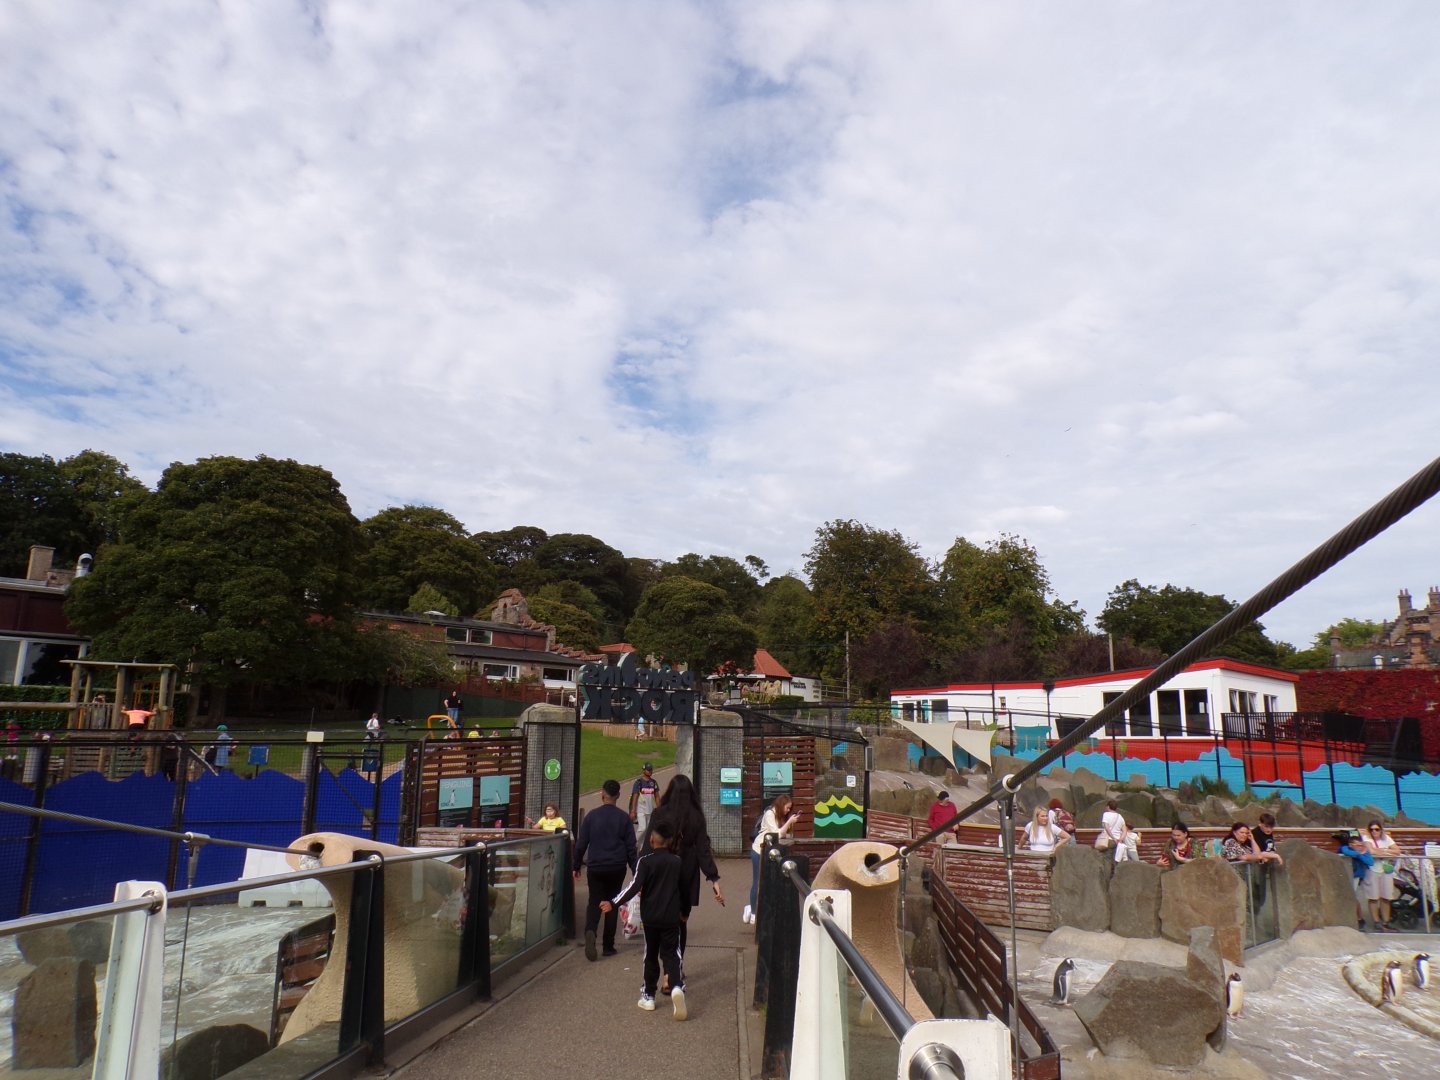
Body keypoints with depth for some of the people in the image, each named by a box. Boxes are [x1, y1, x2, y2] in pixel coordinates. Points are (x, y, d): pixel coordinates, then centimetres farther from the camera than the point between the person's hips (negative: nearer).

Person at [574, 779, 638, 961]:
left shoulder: (591, 816, -2)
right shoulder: (624, 818, -1)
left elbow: (581, 844, 0)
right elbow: (631, 847, 2)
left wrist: (577, 866, 12)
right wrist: (635, 870, 9)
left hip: (595, 868, -1)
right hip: (617, 868, 1)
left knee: (594, 902, 8)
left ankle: (590, 932, -20)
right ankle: (608, 946, 14)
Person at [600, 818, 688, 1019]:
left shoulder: (645, 861, -8)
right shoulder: (677, 862, 4)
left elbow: (634, 886, -19)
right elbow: (683, 889, 15)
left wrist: (614, 904, -20)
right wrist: (683, 912, 29)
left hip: (650, 917, -2)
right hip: (672, 917, 2)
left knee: (651, 956, 14)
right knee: (671, 954, 3)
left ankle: (649, 996, 19)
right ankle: (676, 987, -22)